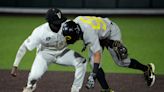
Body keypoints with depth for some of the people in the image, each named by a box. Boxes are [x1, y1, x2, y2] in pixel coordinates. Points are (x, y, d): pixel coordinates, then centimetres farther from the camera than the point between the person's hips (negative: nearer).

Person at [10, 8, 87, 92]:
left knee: (81, 62, -23)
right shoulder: (40, 32, -30)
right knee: (35, 75, -26)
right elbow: (24, 47, -23)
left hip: (62, 52, 2)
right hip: (46, 53, -2)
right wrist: (15, 66, -26)